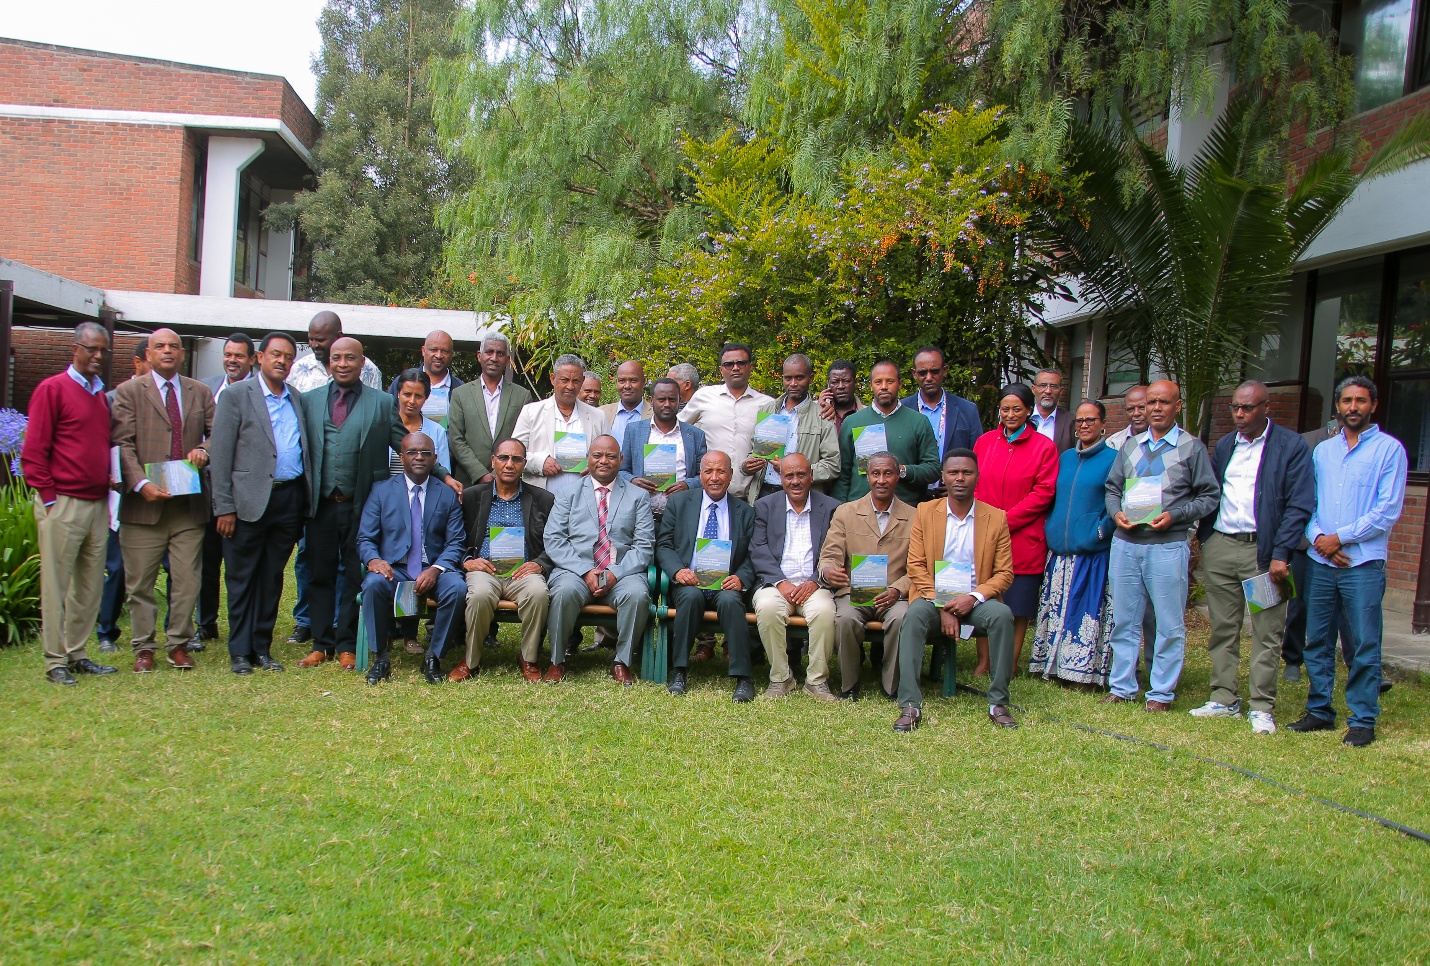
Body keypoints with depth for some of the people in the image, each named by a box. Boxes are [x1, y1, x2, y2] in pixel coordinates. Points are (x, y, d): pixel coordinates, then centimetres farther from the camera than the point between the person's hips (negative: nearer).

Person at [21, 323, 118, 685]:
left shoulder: (102, 395, 16)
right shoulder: (52, 389, -4)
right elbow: (33, 453, -7)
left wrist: (108, 490, 13)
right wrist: (50, 500, -10)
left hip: (97, 505, 7)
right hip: (63, 505, -6)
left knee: (90, 585, 9)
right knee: (56, 586, 0)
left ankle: (77, 654, 18)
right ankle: (55, 661, 6)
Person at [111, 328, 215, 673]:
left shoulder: (200, 392, 14)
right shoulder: (129, 392, 3)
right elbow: (123, 444, -5)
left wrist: (204, 450, -10)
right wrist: (141, 484, -19)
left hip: (190, 503, 2)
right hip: (144, 503, -2)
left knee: (186, 580, 5)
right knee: (140, 582, 5)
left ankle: (179, 644, 17)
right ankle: (143, 648, 16)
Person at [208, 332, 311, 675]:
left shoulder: (297, 399, 14)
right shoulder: (236, 396, -1)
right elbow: (220, 455, -5)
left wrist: (305, 502, 5)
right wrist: (224, 507, -10)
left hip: (289, 500, 4)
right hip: (250, 501, -4)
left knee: (273, 577, 10)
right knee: (242, 579, 4)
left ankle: (262, 647, 19)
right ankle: (240, 652, 12)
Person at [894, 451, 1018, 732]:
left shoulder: (996, 518, 5)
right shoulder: (925, 512, 6)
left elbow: (1004, 573, 3)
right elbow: (916, 567, 0)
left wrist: (974, 597, -16)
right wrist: (941, 607, -13)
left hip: (975, 602, 1)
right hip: (934, 598, 0)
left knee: (1002, 614, -31)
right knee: (914, 615, -33)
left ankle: (998, 702, -21)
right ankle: (910, 706, -34)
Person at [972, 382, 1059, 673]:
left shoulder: (1044, 446, 0)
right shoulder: (984, 441, 11)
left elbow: (1043, 493, -6)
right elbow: (974, 484, 11)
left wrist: (1006, 520, -12)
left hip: (1023, 538, -3)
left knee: (1018, 605, 4)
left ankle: (1011, 664, 13)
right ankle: (983, 662, 12)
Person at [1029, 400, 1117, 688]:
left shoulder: (1113, 459, -2)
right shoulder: (1065, 457, 15)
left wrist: (1101, 530, -13)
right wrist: (1050, 530, 10)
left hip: (1092, 554, -6)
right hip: (1058, 552, 6)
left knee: (1088, 612, -3)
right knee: (1056, 612, 8)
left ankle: (1087, 672, 3)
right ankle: (1056, 668, 16)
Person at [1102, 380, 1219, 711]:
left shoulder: (1192, 447, 1)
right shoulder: (1130, 445, 14)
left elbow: (1209, 497, -1)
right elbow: (1112, 488, 17)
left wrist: (1174, 516, -13)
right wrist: (1116, 512, -3)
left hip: (1168, 545, -4)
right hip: (1125, 544, 4)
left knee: (1169, 624, 1)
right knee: (1124, 620, 9)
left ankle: (1161, 692, 10)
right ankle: (1122, 686, 19)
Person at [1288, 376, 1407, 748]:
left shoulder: (1388, 449, 0)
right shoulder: (1322, 451, 15)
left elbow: (1388, 511, -7)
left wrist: (1340, 538, -10)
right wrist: (1318, 538, -6)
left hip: (1363, 564, -4)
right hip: (1320, 562, 5)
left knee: (1364, 647, -2)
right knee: (1317, 642, 9)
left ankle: (1363, 721, 6)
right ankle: (1319, 711, 19)